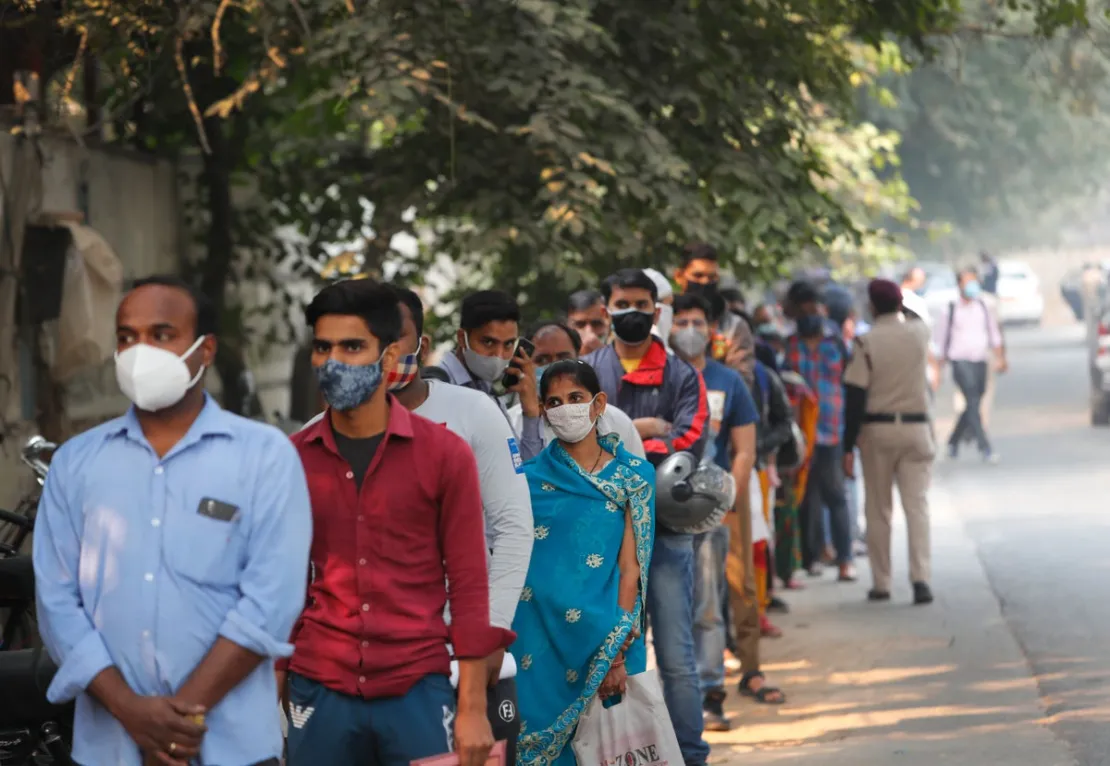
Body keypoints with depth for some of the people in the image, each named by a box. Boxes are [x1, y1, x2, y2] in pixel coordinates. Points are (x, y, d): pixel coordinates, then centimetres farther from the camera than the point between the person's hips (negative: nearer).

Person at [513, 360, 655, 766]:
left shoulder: (634, 475, 3)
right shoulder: (530, 478, 6)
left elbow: (630, 568, -3)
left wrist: (618, 654, -10)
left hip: (607, 640, -1)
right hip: (541, 643, 1)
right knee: (540, 732, 1)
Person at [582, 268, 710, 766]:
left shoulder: (682, 376, 8)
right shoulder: (586, 371, 10)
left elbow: (689, 446, -7)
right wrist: (641, 429, -11)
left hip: (665, 528, -1)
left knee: (676, 658, -1)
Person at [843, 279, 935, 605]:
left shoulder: (867, 342, -9)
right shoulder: (919, 332, -2)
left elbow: (855, 396, -11)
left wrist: (848, 447, -7)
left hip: (877, 430, -2)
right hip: (915, 426, 2)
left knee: (878, 509, 8)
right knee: (917, 504, -1)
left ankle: (881, 583, 12)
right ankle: (920, 577, -15)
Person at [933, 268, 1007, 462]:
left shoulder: (983, 308, 12)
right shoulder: (951, 309, 1)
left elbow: (994, 335, 17)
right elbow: (940, 340, 5)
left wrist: (999, 358, 5)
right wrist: (938, 368, 4)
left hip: (980, 361, 5)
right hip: (960, 361, -5)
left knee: (973, 406, 9)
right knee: (972, 403, -17)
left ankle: (953, 442, 29)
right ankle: (985, 447, -21)